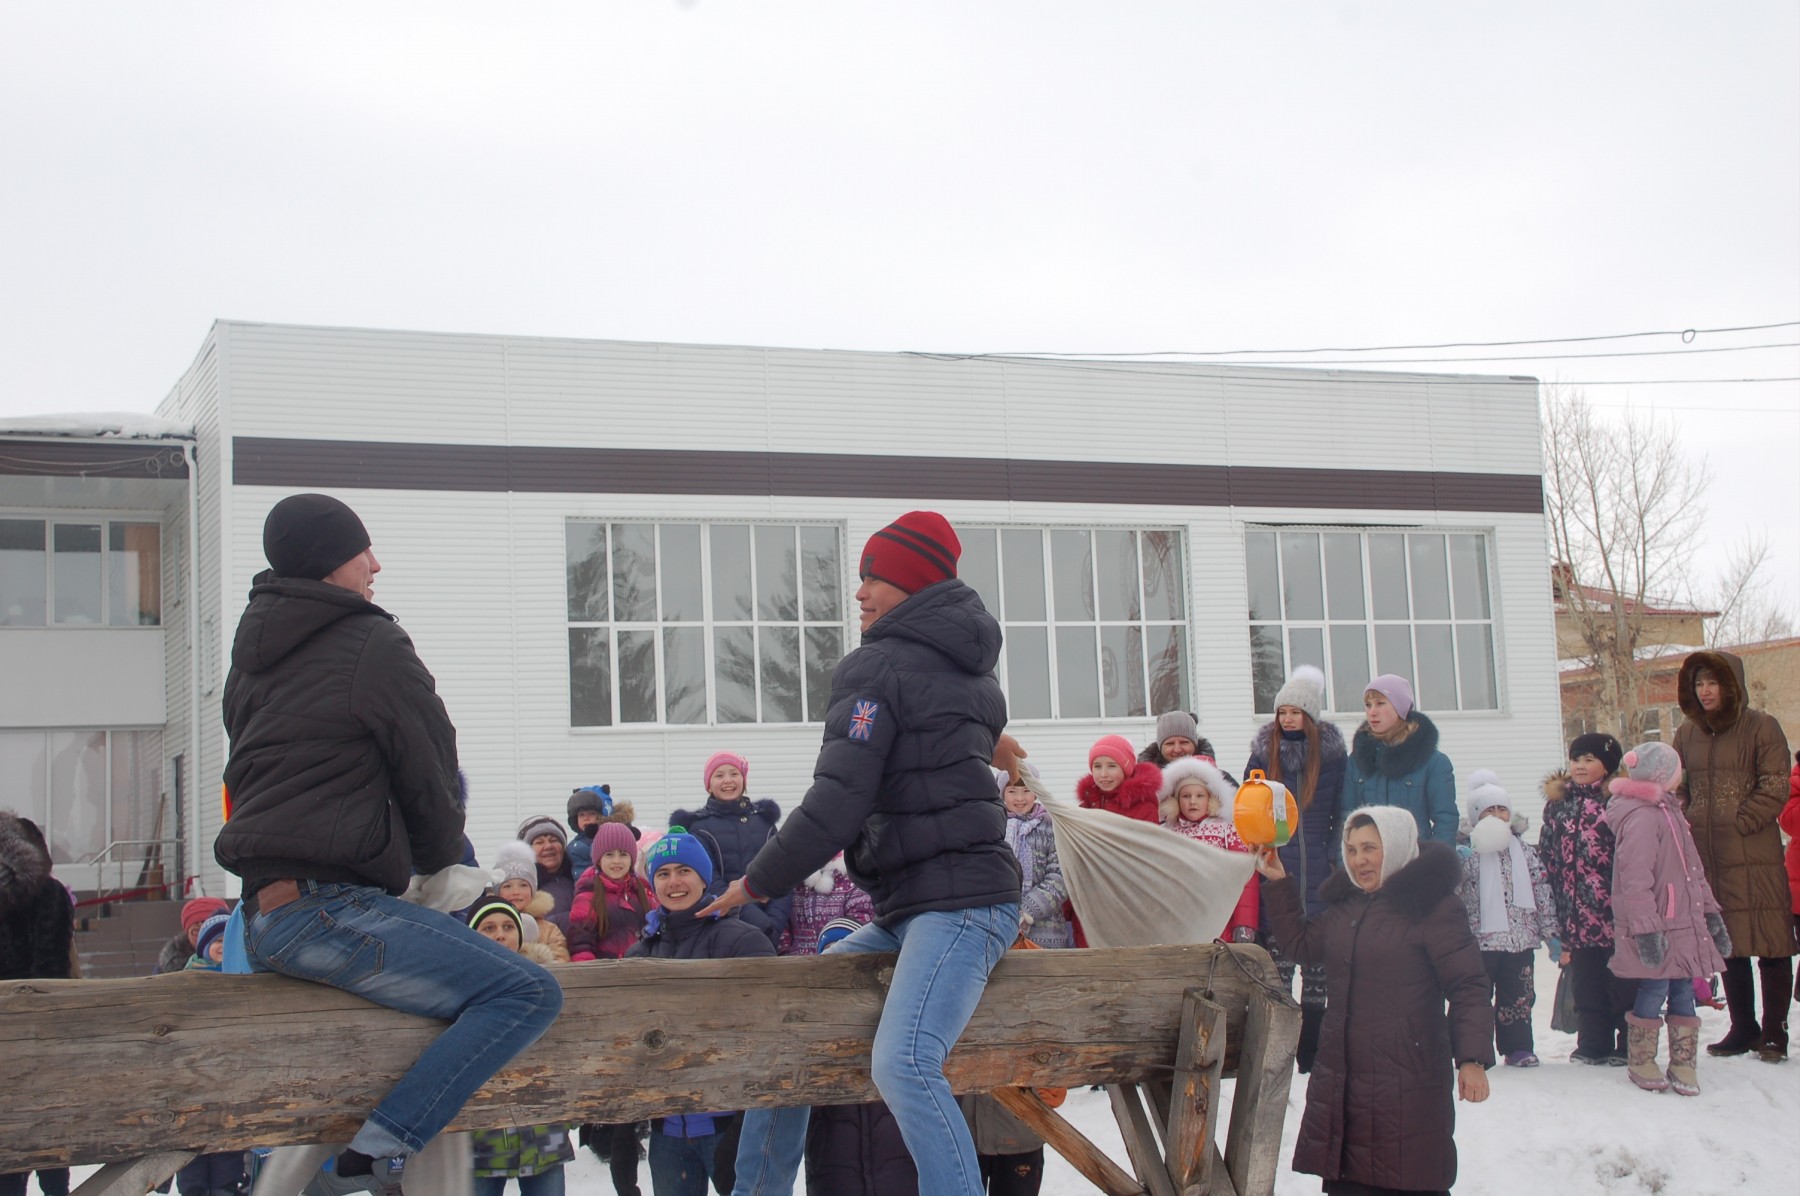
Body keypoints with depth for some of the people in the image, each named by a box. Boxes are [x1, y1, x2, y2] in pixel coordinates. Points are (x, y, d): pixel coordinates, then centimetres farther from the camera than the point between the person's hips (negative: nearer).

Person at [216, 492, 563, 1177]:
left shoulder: (251, 655, 20)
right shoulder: (374, 647, -5)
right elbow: (429, 775, 0)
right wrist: (442, 861, 20)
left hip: (263, 913, 10)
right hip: (326, 908, -10)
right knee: (528, 993, -15)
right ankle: (380, 1149, -23)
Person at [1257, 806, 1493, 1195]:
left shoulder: (1434, 905, -8)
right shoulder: (1344, 906, 15)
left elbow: (1467, 987, -11)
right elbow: (1302, 943, 30)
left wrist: (1472, 1059, -19)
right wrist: (1277, 883, 22)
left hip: (1408, 1086, -7)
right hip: (1339, 1081, 7)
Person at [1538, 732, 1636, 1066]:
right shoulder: (1558, 803, 12)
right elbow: (1547, 860, 13)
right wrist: (1552, 910, 9)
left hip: (1617, 912, -5)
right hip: (1579, 914, 5)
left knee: (1624, 984, 2)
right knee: (1587, 985, 10)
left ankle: (1629, 1046, 11)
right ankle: (1593, 1047, 19)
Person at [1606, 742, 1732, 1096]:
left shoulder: (1668, 811, 16)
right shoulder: (1641, 817, -17)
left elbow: (1693, 871, 22)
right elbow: (1635, 880, -23)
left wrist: (1710, 913, 19)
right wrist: (1646, 930, -25)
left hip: (1684, 926, 9)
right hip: (1657, 927, -9)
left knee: (1683, 990, 9)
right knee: (1654, 990, -2)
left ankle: (1682, 1063, 16)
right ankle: (1640, 1063, 12)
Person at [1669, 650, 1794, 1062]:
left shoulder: (1761, 727, -2)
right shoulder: (1687, 733, 13)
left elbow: (1774, 788, -8)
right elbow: (1679, 788, 18)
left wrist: (1738, 824, -12)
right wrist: (1686, 823, 2)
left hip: (1754, 854, -5)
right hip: (1707, 855, 5)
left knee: (1771, 942, -3)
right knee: (1727, 946, 10)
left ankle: (1774, 1032, 4)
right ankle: (1743, 1028, 19)